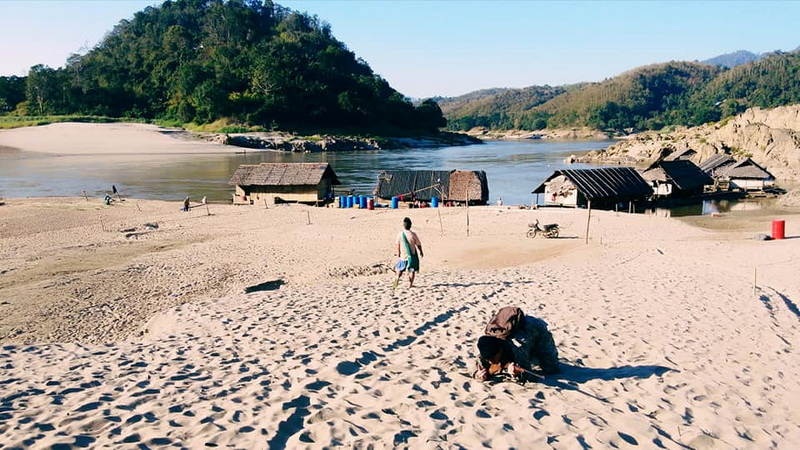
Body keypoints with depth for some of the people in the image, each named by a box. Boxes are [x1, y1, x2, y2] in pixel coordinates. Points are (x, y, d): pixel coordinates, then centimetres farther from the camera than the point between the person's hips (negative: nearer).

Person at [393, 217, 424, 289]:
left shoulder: (400, 234, -9)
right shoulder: (413, 234, -14)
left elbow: (398, 244, 2)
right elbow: (418, 244, -4)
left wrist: (398, 252, 19)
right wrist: (421, 252, 13)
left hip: (403, 255, 2)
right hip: (412, 255, -2)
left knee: (400, 268, 19)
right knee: (412, 270, 10)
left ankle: (397, 278, -5)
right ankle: (410, 284, 7)